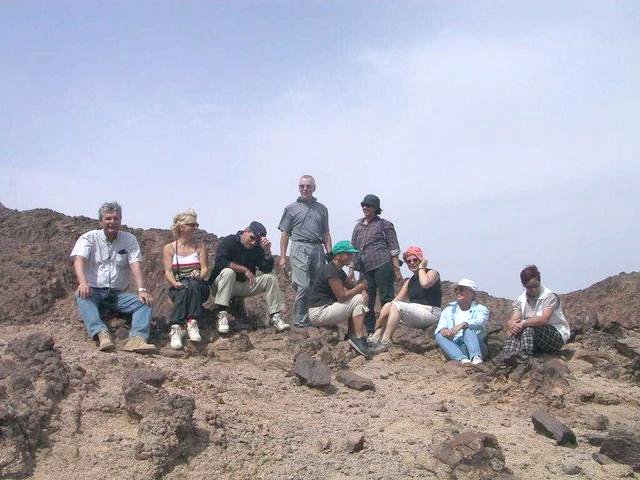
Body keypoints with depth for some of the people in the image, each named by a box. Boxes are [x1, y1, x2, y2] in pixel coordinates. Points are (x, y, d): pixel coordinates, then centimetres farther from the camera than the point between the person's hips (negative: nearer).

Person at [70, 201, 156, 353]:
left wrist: (142, 290, -21)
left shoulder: (129, 240, 9)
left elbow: (135, 266, -3)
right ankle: (101, 333, -53)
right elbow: (79, 260, -14)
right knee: (81, 296, -35)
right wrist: (83, 282, -36)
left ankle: (137, 338, -44)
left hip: (118, 294, 2)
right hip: (94, 291, -2)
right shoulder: (89, 238, 4)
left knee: (145, 302, -22)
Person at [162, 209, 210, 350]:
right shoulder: (169, 248, 10)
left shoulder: (200, 246, 13)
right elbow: (168, 272, -3)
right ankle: (193, 322, -52)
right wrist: (175, 283, -24)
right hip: (177, 289, 0)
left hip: (199, 288, 0)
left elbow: (205, 269, 3)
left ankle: (176, 328, -50)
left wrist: (199, 275, -21)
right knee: (185, 287, -36)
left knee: (191, 285, -36)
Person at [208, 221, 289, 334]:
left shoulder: (257, 248, 2)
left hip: (245, 284, 5)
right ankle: (222, 314, -39)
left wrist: (267, 251, -21)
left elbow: (267, 269, -5)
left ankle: (275, 316, -14)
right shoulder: (229, 241, -12)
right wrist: (245, 270, -27)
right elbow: (220, 261, -28)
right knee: (228, 272, -37)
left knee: (270, 278, -11)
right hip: (222, 284, -5)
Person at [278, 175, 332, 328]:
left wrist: (330, 255, 7)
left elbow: (326, 234, 18)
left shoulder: (322, 209, 18)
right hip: (299, 248, -3)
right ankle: (300, 321, -9)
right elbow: (285, 234, 8)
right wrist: (283, 257, 0)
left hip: (317, 250, 3)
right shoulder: (291, 208, 11)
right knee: (303, 286, -15)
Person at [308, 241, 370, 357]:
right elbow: (342, 296, -21)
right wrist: (361, 286, -12)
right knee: (358, 300, -14)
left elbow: (352, 286, 17)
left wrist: (363, 290, -5)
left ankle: (352, 337, 5)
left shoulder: (339, 271, 16)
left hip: (325, 309, 10)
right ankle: (359, 339, -15)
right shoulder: (330, 270, -17)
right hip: (318, 312, -10)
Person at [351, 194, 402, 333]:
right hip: (365, 268, 6)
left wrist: (397, 269, -8)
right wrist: (351, 269, 14)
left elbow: (394, 248, 0)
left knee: (386, 299, -5)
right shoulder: (358, 225, 19)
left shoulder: (384, 224, 4)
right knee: (367, 301, 7)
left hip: (382, 265, -5)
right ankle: (370, 331, 15)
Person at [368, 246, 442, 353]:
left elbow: (425, 283, -24)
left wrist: (421, 267, -7)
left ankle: (385, 342, -32)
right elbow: (397, 299, 11)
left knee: (396, 305, -23)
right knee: (388, 306, -7)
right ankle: (375, 337, -22)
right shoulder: (409, 282, 21)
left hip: (431, 313, -8)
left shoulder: (432, 273, 1)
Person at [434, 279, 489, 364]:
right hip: (454, 349, 3)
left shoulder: (481, 309, 11)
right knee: (439, 336, -23)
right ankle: (462, 359, -48)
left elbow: (479, 322, -14)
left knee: (468, 329, -29)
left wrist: (462, 325, -33)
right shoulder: (449, 309, 22)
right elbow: (439, 328, 7)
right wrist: (443, 330, -19)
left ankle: (476, 358, -55)